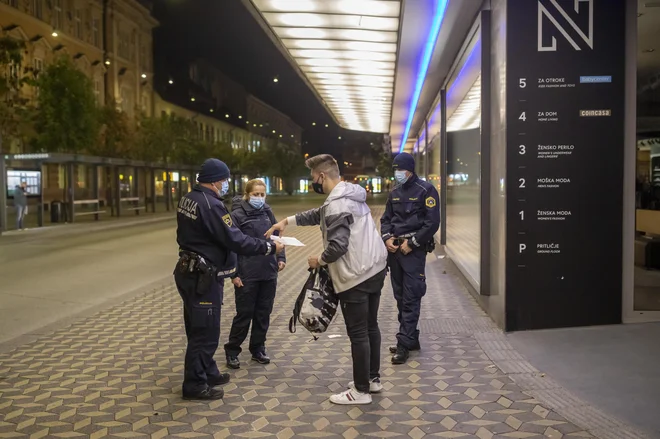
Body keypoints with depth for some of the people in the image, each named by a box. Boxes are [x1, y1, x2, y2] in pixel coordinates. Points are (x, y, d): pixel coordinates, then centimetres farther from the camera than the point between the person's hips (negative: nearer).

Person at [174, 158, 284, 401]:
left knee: (198, 329, 19)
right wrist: (270, 247, -15)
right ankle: (195, 385, 10)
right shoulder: (211, 205, -23)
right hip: (203, 277, -10)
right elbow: (236, 241, -24)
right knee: (205, 332, 0)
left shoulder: (187, 199, 7)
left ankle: (208, 373, 33)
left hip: (189, 271, 10)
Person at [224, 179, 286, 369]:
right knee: (244, 314, 3)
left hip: (269, 273, 5)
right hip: (247, 275, -5)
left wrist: (281, 257, 4)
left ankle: (258, 350, 25)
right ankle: (232, 351, 18)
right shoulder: (237, 215, -7)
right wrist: (233, 273, -14)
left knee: (264, 313, 11)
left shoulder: (268, 212, 9)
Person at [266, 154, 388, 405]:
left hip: (356, 277, -10)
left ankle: (361, 391, 10)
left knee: (358, 333, 0)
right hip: (375, 269, 10)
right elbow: (319, 215, 24)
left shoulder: (337, 205, -20)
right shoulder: (351, 194, 12)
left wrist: (319, 260, -7)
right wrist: (288, 221, 21)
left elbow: (337, 246, -26)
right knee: (370, 327, 18)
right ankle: (373, 378, 30)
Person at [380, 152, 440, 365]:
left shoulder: (425, 190, -7)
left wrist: (412, 243, -15)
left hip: (414, 250, -7)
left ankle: (404, 344, -5)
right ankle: (411, 339, 23)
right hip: (395, 249, 7)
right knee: (400, 297, 12)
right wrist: (387, 238, -1)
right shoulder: (395, 192, 14)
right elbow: (386, 218, 18)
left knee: (411, 298, -7)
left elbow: (432, 222, -13)